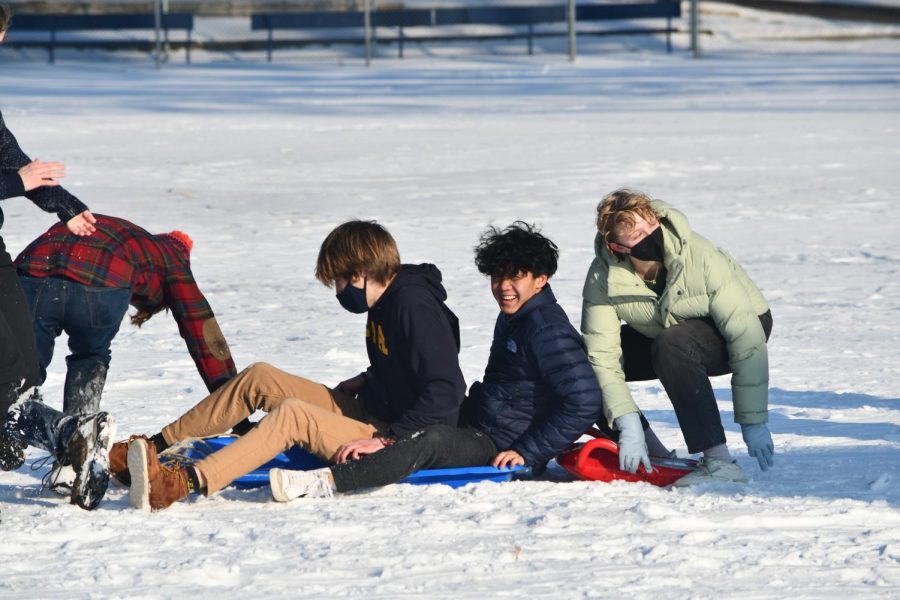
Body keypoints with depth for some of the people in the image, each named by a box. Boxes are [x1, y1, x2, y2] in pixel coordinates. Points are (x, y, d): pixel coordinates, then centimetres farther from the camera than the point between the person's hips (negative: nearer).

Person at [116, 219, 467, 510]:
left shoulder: (415, 308, -20)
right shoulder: (385, 301, 9)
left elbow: (447, 392, -26)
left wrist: (385, 440, -28)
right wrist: (367, 380, 8)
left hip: (399, 444, -10)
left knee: (293, 414, -32)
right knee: (259, 379, 2)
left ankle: (186, 483, -48)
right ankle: (156, 446, 0)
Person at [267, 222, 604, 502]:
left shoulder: (549, 332, -15)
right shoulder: (512, 319, 17)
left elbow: (585, 404, -22)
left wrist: (527, 453, -21)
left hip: (504, 450, -11)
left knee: (433, 441, -35)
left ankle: (329, 481, -48)